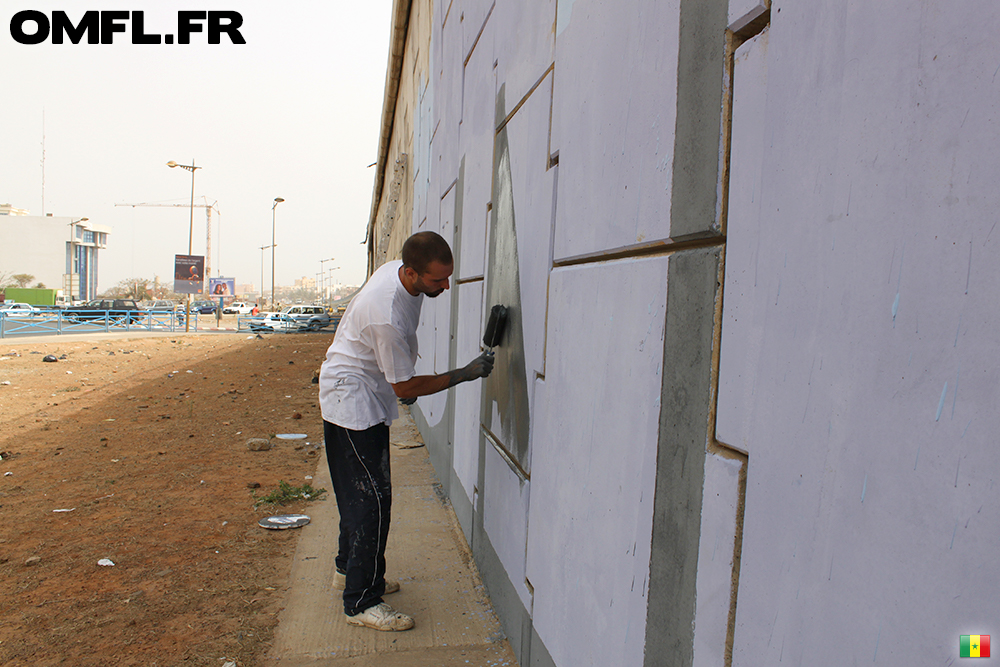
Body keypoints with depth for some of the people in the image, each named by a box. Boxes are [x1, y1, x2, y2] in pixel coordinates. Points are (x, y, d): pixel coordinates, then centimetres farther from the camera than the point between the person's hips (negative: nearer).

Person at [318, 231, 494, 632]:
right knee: (372, 497, -8)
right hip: (352, 399, -10)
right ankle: (361, 602, 2)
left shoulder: (398, 271, -6)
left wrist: (403, 381, 20)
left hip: (363, 396, 10)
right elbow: (406, 388, -23)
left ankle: (349, 570, 34)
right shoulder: (388, 317, -34)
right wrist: (465, 374, -20)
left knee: (358, 491, 19)